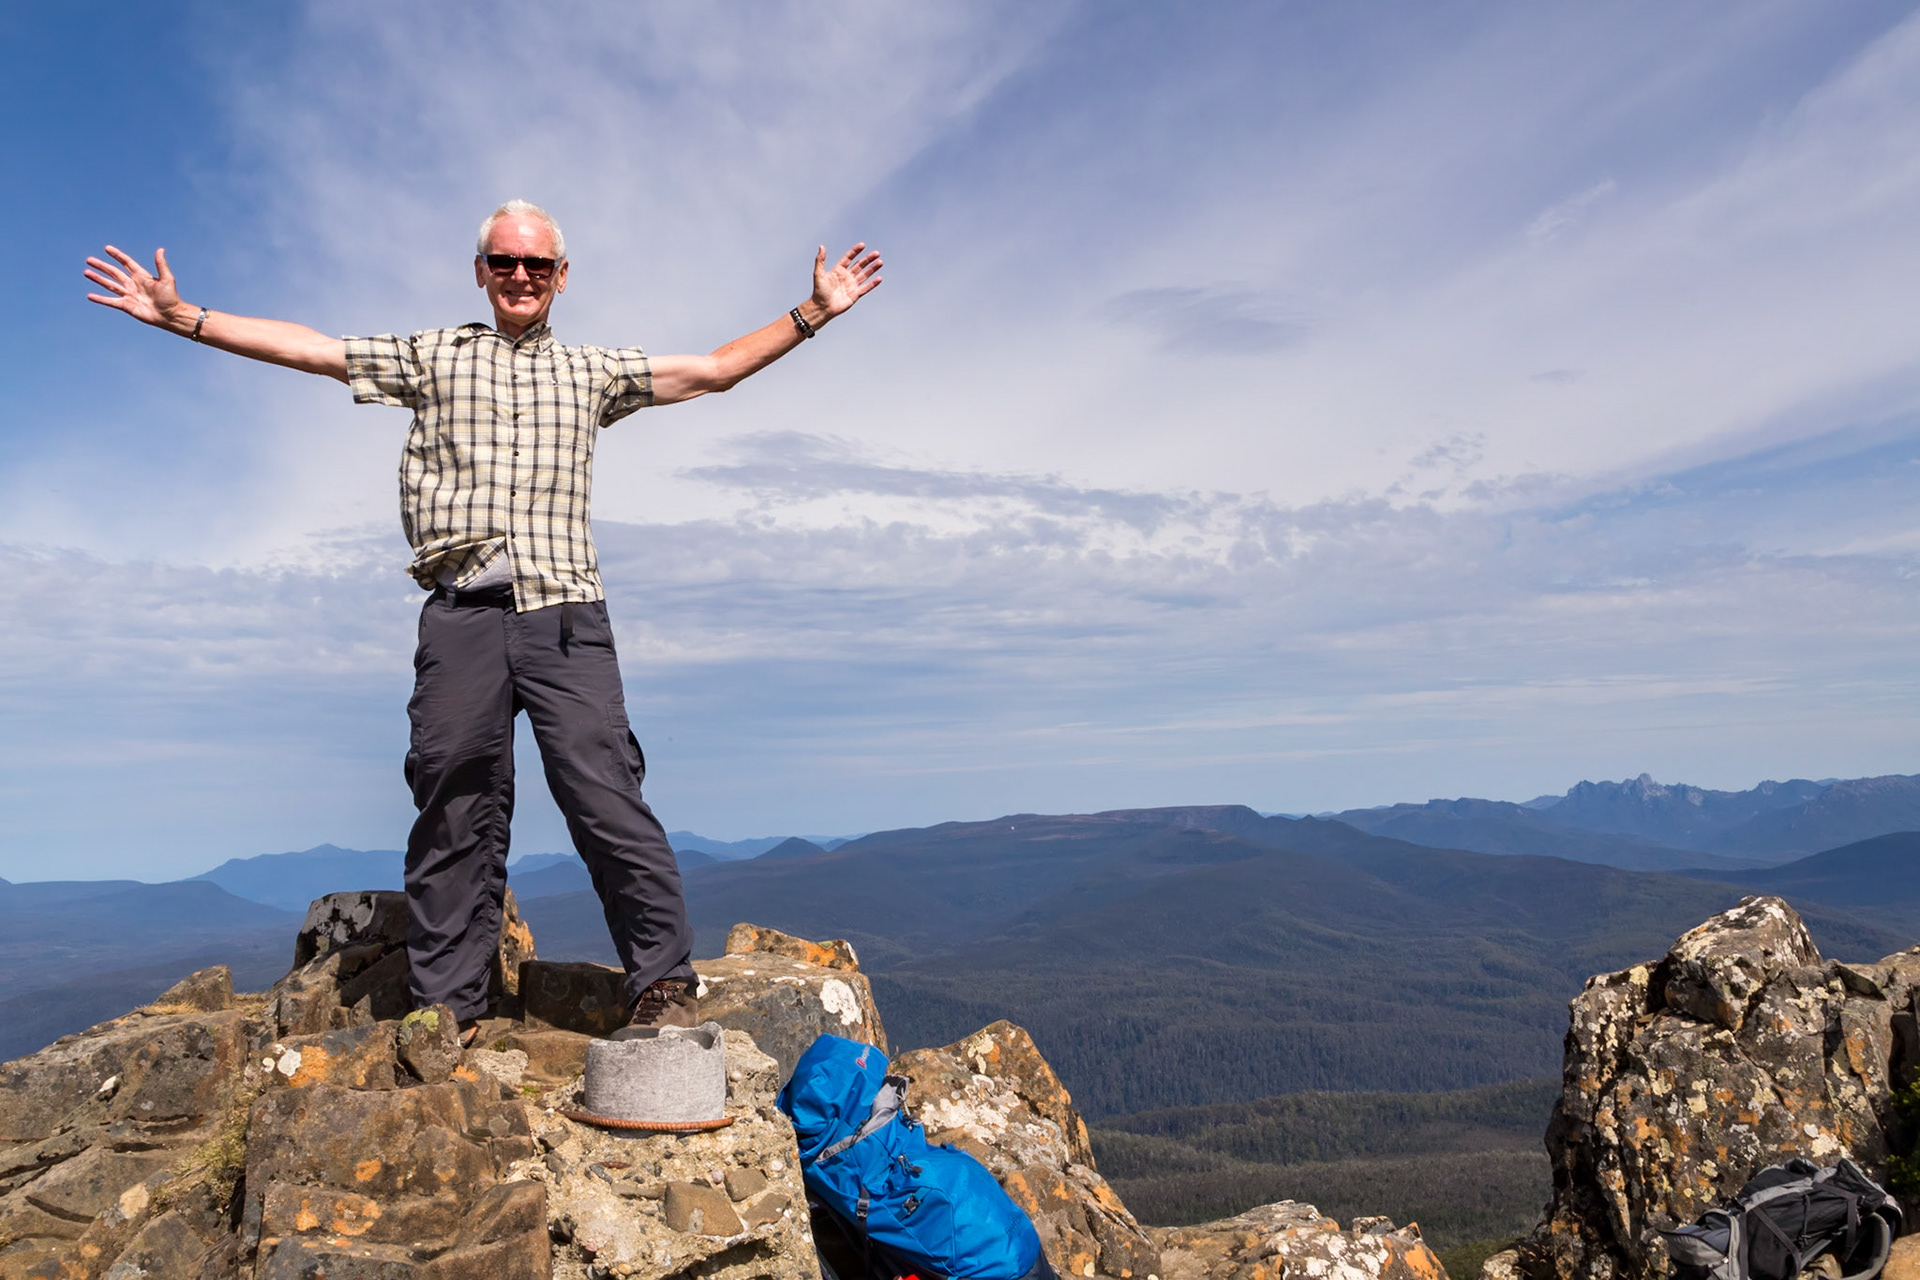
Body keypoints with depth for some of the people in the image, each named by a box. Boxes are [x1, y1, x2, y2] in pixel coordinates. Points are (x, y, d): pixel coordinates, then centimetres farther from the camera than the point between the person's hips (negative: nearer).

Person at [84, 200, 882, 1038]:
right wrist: (180, 316, 11)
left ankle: (664, 981, 0)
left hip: (564, 617, -1)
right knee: (455, 814, 4)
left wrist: (811, 314, 15)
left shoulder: (593, 372, 19)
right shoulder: (431, 357, 18)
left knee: (605, 803, -8)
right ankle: (447, 1003, 14)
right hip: (459, 616, 1)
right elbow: (303, 347, 17)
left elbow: (717, 369, 18)